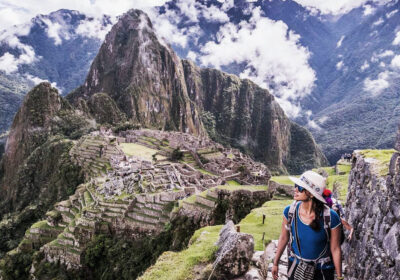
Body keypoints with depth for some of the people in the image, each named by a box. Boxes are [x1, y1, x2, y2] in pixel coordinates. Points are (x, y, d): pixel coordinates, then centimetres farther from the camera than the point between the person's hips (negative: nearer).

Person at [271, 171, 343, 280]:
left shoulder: (331, 218, -24)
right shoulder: (290, 211, -15)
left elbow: (335, 249, -13)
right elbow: (284, 238, 0)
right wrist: (275, 263, 8)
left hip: (322, 271, -2)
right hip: (295, 266, 2)